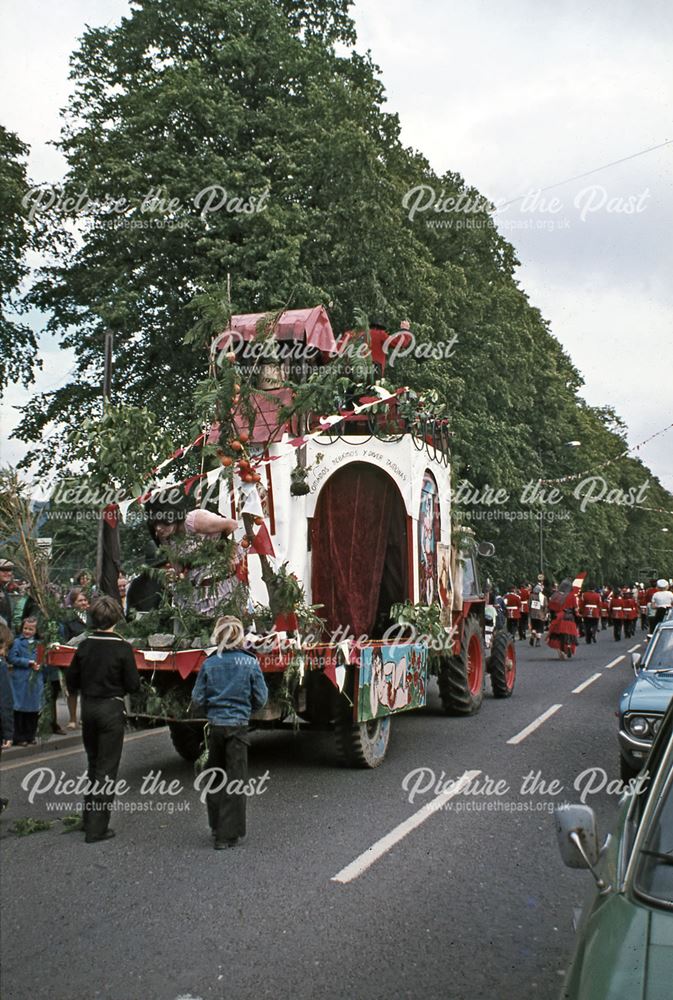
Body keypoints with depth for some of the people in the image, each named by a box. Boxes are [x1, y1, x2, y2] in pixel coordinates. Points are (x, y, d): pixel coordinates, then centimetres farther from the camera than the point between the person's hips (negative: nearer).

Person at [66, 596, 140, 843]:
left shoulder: (85, 646, -2)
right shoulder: (122, 648, -15)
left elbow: (71, 680, 5)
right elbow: (132, 684, -12)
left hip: (88, 708, 5)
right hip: (111, 709, -5)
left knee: (93, 764, 21)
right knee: (106, 769, 2)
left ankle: (89, 817, 32)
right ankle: (97, 829, 3)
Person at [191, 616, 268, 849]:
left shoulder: (209, 664, -4)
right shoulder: (250, 663, -7)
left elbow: (197, 700, -1)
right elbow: (260, 698, -2)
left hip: (214, 725, 2)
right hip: (238, 726, -2)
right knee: (235, 780, 4)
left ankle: (216, 826, 29)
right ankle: (228, 835, 4)